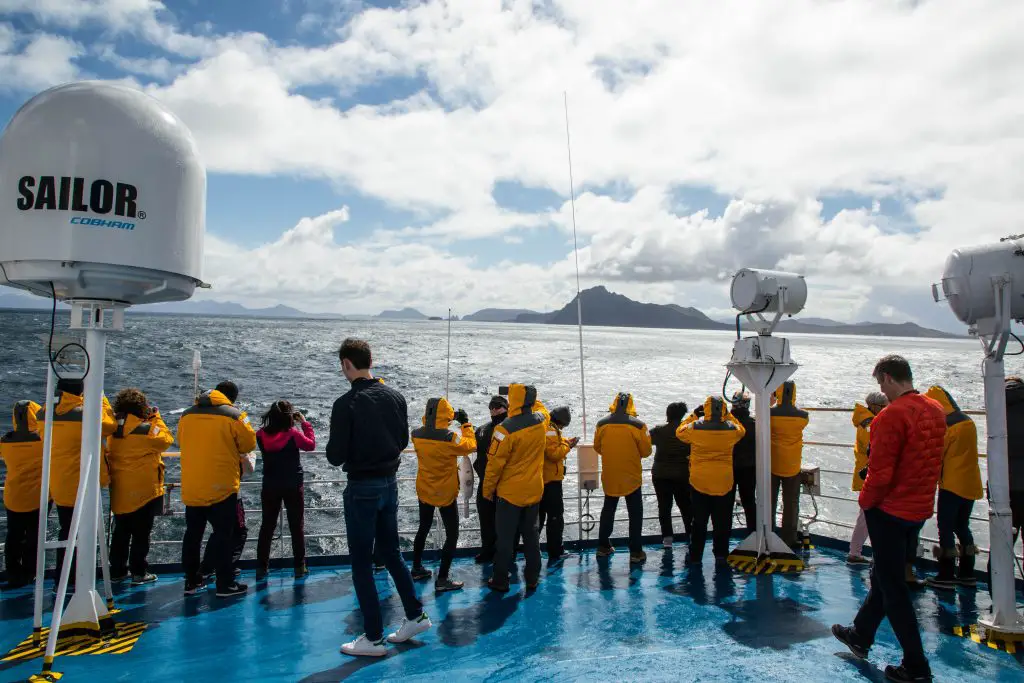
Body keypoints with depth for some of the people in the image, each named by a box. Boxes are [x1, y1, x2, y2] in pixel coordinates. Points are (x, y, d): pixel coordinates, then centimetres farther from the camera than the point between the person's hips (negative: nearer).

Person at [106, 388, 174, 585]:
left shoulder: (114, 430, 1)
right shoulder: (146, 429, -17)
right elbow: (166, 440, -6)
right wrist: (156, 418, 1)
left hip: (119, 489, 6)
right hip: (144, 489, -6)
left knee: (121, 532, 16)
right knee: (141, 533, 4)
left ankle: (117, 570, 23)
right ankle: (139, 572, 8)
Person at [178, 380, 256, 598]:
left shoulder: (187, 415, 6)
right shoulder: (234, 416, -9)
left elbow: (181, 442, 19)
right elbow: (249, 444, -3)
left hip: (191, 487, 5)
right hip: (222, 486, -5)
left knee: (193, 533, 15)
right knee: (223, 534, 1)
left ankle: (191, 582, 23)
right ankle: (225, 584, 4)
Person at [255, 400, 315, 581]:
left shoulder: (261, 434, -9)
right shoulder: (293, 433, -17)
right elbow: (310, 445, -3)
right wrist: (305, 424, 1)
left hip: (270, 486, 3)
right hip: (293, 486, -3)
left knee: (267, 525, 14)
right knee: (297, 526, 8)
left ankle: (261, 567, 16)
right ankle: (299, 567, 11)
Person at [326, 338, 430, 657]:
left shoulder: (346, 404, -18)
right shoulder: (395, 397, 1)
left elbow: (335, 456, -15)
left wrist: (338, 456, 5)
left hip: (361, 487, -6)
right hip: (390, 482, 6)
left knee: (361, 562, 5)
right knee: (390, 551, 21)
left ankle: (374, 638, 12)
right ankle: (415, 616, 27)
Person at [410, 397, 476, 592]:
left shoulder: (416, 434, -12)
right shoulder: (450, 438, -27)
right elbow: (470, 446, -10)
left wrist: (430, 418, 6)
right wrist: (466, 424, -2)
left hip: (424, 491, 6)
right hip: (445, 493, -6)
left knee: (423, 528, 24)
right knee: (452, 534, 6)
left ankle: (417, 569, 34)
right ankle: (442, 580, 4)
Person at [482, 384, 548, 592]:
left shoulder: (506, 428, -23)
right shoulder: (541, 420, -6)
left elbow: (495, 463, -17)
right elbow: (541, 409, 22)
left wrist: (487, 489, -6)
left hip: (510, 492, -5)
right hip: (534, 491, 5)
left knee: (505, 537, 7)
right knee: (531, 534, 17)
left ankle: (500, 580, 16)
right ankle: (532, 578, 24)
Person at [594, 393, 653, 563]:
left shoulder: (602, 424, -6)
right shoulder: (638, 425, -14)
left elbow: (597, 447, 8)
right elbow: (646, 451, -8)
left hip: (609, 477, 3)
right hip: (631, 477, -3)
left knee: (608, 509, 19)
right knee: (635, 513, 9)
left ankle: (603, 547, 26)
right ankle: (636, 552, 10)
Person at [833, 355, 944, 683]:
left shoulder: (891, 415, -22)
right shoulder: (936, 411, 4)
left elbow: (880, 472, -22)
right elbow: (933, 461, 12)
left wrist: (866, 501, -6)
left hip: (889, 509, -9)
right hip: (920, 509, 9)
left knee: (892, 586, 3)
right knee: (884, 575, 21)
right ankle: (860, 635, 37)